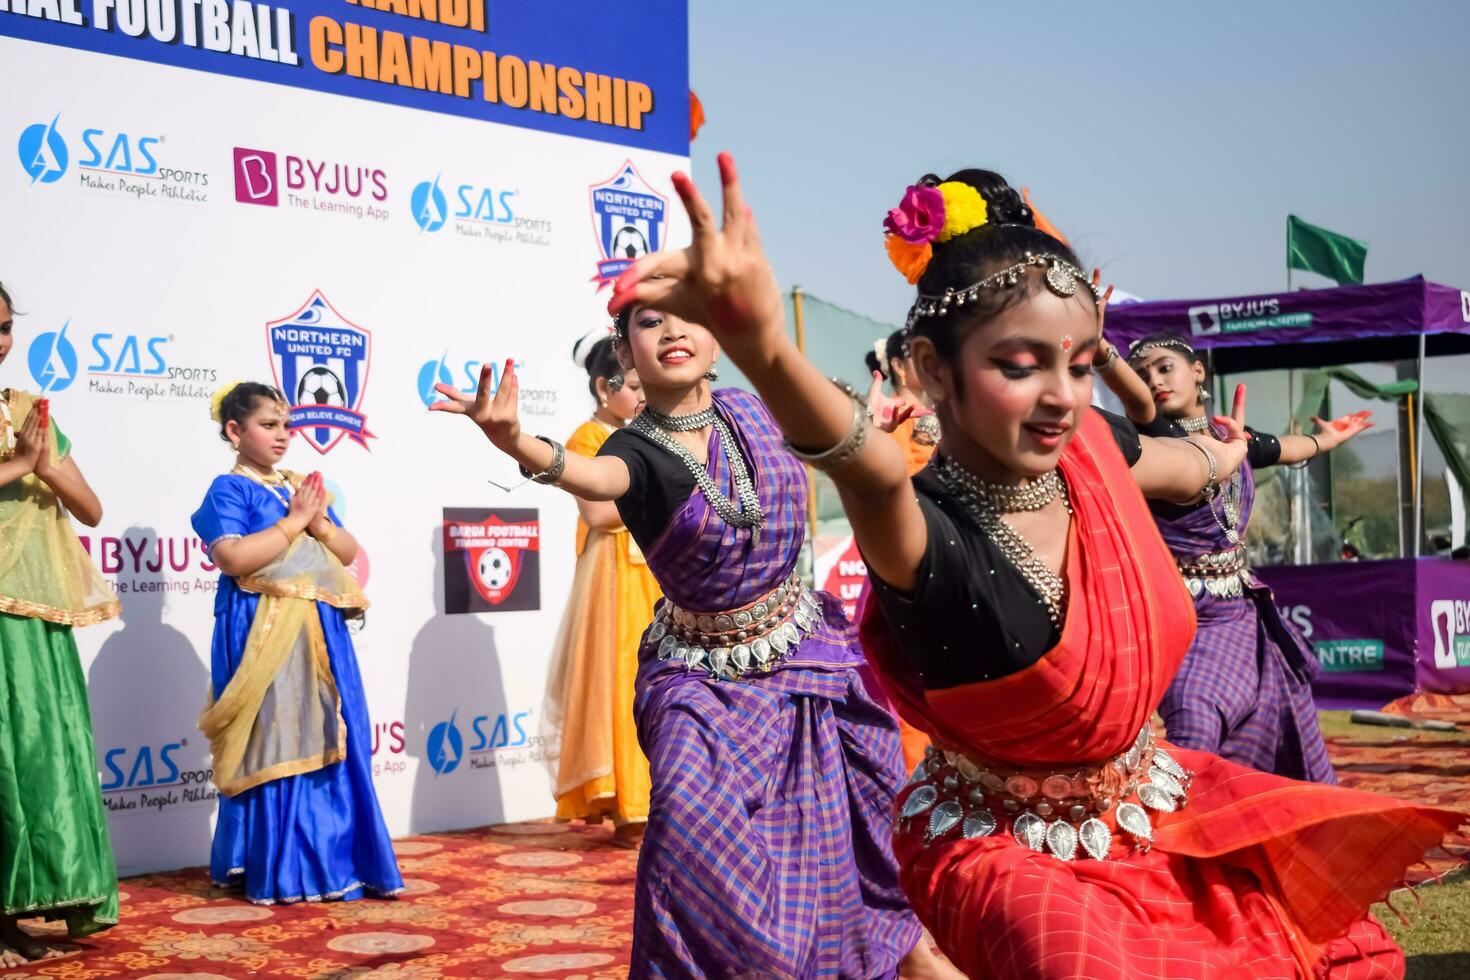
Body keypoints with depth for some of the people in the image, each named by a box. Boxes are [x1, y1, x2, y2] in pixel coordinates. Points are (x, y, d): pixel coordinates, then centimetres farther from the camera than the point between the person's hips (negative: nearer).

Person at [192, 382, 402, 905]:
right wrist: (294, 522, -13)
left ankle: (334, 861, 13)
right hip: (263, 633, -7)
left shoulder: (302, 488, 17)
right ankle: (281, 872, 1)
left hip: (320, 629, 7)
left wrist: (320, 523, -4)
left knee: (330, 744, 6)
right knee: (277, 746, -6)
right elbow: (232, 557, -19)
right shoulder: (230, 489, -4)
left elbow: (349, 552, 16)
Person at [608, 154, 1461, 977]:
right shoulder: (931, 533, -32)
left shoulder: (1090, 448, -13)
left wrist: (1226, 453, 38)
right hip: (1017, 858, -6)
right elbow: (874, 471, -57)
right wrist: (763, 345, -80)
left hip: (1156, 817, 6)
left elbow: (1183, 465, 13)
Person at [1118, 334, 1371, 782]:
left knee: (1283, 729, 14)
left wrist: (1327, 437, 52)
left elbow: (1284, 449, 32)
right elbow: (1136, 396, -32)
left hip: (1243, 610, 7)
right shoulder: (1157, 437, -10)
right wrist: (1099, 349, -53)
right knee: (1192, 724, -26)